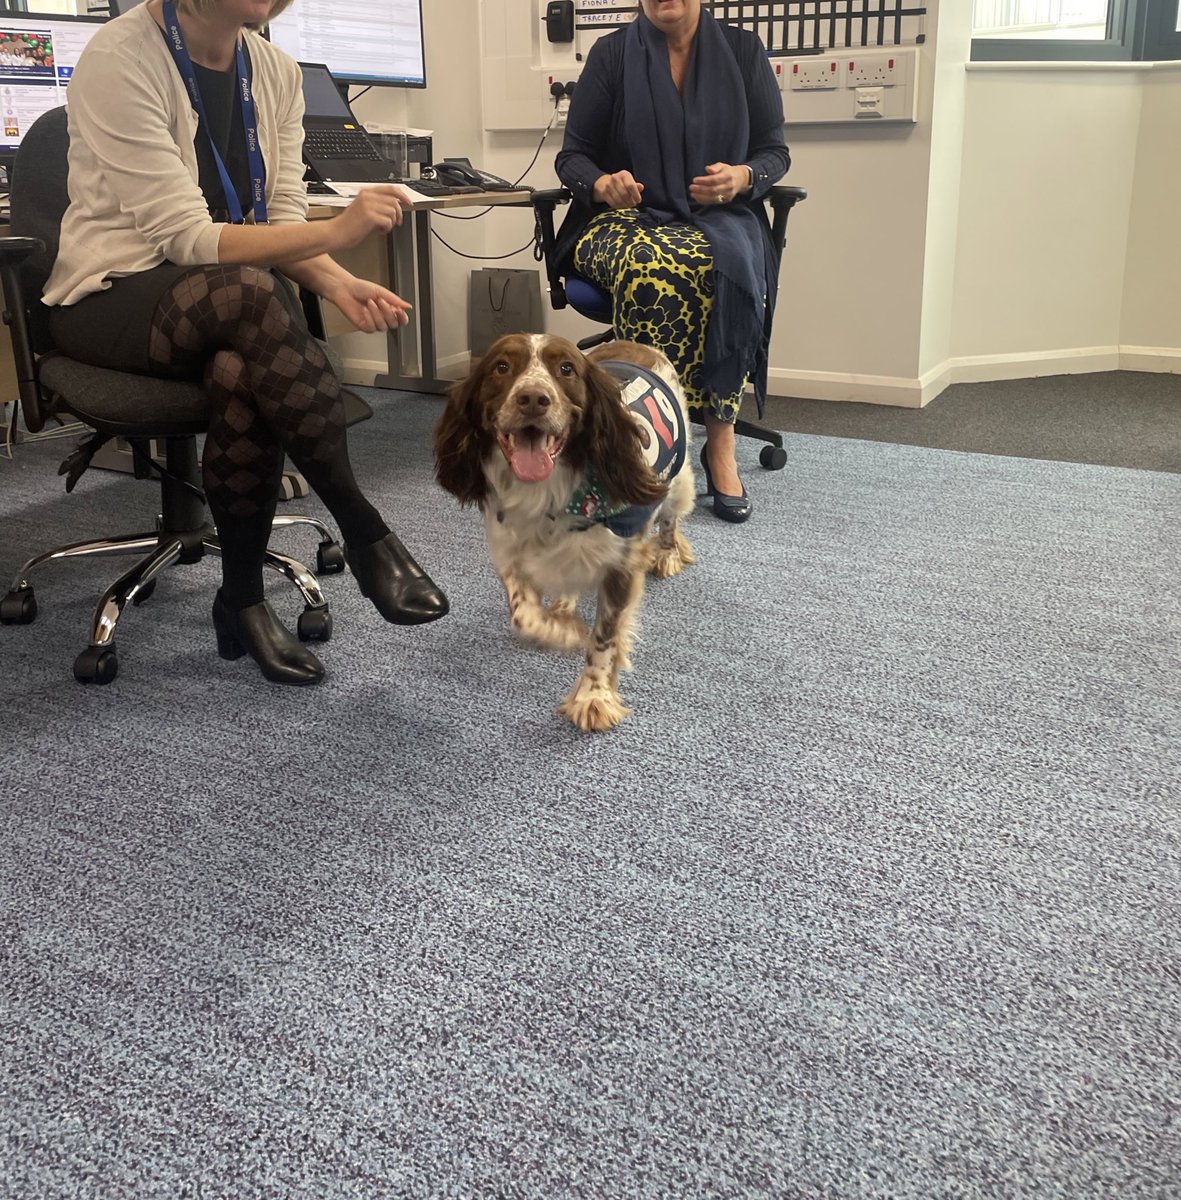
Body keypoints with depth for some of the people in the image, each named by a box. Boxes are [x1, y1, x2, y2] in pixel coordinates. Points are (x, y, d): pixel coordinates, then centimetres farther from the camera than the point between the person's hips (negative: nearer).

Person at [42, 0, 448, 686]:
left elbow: (282, 223, 3)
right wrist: (337, 233, -25)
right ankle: (366, 535, -28)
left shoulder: (276, 71, 4)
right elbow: (185, 238, -20)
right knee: (248, 292, -36)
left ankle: (244, 600, -16)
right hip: (113, 300, -4)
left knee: (243, 372, -32)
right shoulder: (120, 59, -15)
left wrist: (338, 284, -18)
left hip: (236, 307, 4)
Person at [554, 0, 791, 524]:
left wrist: (743, 178, -12)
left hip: (719, 217, 1)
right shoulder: (612, 54, 6)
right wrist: (602, 184, -16)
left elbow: (775, 151, 10)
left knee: (726, 266, -37)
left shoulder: (742, 50, 9)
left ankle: (720, 441, -30)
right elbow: (571, 155, 7)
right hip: (625, 218, -1)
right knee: (650, 267, -39)